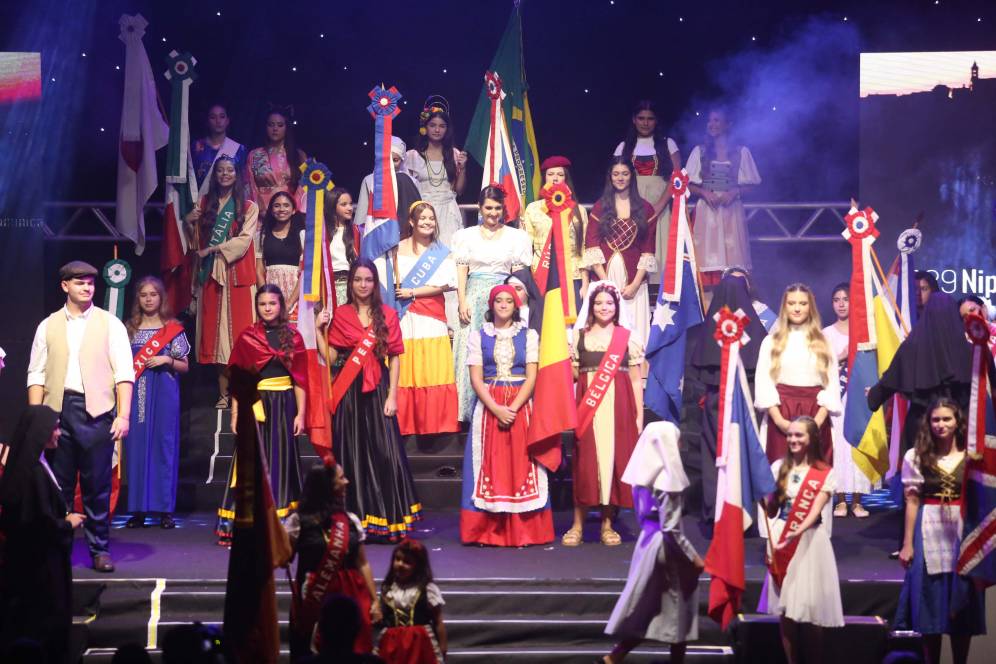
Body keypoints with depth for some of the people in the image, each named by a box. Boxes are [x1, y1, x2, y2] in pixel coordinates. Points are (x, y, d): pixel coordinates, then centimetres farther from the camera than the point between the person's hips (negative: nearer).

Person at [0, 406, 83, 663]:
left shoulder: (28, 464, 6)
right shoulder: (33, 472, -24)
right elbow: (42, 524, -25)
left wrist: (63, 518, 8)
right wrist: (68, 524, -10)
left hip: (31, 558, 10)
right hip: (40, 562, -10)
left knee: (27, 621, 16)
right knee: (42, 622, 1)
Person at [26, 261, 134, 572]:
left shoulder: (110, 324, 6)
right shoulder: (48, 326, 11)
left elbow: (124, 373, 1)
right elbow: (36, 374, 8)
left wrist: (124, 415, -8)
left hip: (96, 409, -2)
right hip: (57, 409, 2)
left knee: (97, 485, 0)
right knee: (58, 484, 6)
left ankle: (100, 548, 9)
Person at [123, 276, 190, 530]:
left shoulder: (173, 329, 4)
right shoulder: (129, 328, 10)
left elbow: (184, 366, 7)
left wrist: (167, 360, -12)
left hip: (164, 394, -2)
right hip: (137, 393, 2)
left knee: (164, 445, -2)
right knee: (137, 447, -1)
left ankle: (165, 509, 2)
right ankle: (138, 509, 3)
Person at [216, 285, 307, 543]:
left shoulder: (293, 337, 6)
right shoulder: (247, 337, 4)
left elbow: (300, 378, 5)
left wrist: (300, 413, -1)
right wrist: (235, 412, -2)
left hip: (284, 404, 1)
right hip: (254, 403, -1)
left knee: (281, 461, 3)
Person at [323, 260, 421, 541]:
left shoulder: (387, 315, 5)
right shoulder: (341, 315, 6)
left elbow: (394, 358, 4)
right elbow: (331, 357, 1)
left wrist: (392, 395, -4)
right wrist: (319, 329, -7)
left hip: (377, 390, -1)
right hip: (349, 391, 1)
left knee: (384, 453, -5)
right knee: (351, 454, 3)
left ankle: (386, 521, 1)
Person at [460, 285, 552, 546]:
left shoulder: (528, 336, 8)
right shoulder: (478, 337, 7)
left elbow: (532, 377, 0)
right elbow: (476, 379, 0)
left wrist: (513, 408, -13)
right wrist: (496, 409, -13)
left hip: (521, 405, 0)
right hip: (487, 406, 0)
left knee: (521, 464, -3)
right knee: (490, 466, -3)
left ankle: (524, 531, -2)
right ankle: (488, 531, -2)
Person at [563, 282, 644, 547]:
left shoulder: (627, 337, 9)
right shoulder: (580, 336, 12)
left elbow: (636, 379, 6)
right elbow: (571, 373, 15)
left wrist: (639, 415, 1)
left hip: (619, 405, 0)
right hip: (588, 405, 0)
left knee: (614, 458, -1)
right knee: (586, 459, -4)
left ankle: (608, 523, 8)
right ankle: (578, 524, 2)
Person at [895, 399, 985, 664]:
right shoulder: (915, 456, 2)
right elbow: (912, 502, 1)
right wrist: (907, 544, -2)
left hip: (964, 534, 0)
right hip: (930, 534, 0)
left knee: (963, 608, 4)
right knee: (930, 607, 3)